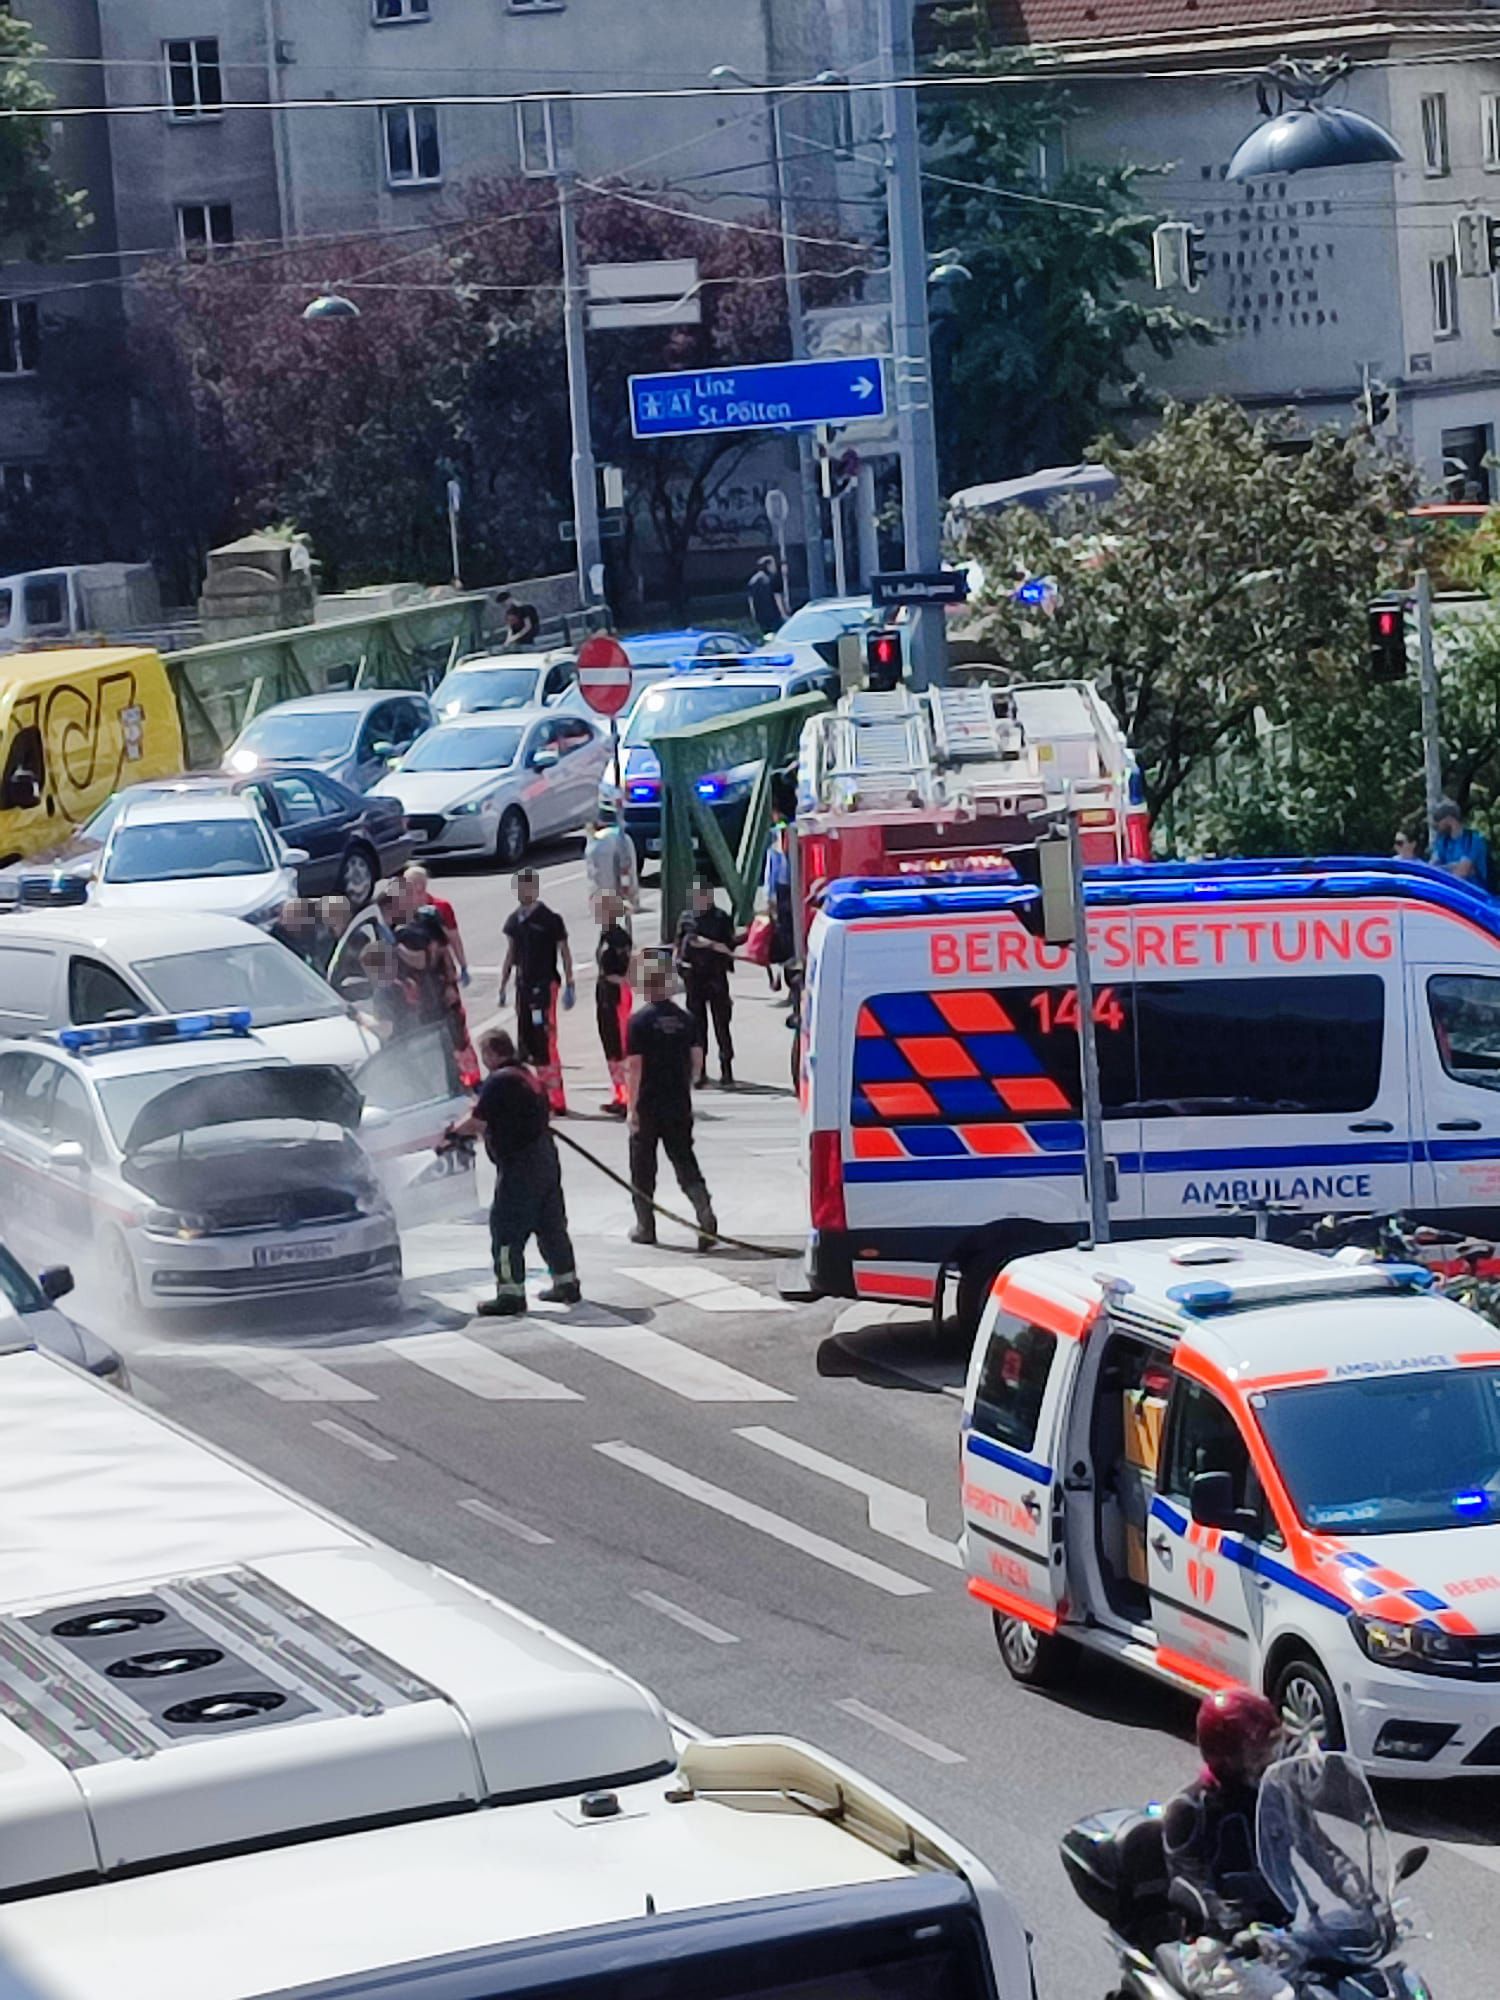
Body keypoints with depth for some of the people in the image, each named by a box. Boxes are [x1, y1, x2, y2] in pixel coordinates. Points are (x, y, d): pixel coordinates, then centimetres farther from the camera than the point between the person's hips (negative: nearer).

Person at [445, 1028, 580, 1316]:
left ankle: (511, 1294, -5)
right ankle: (566, 1283, 26)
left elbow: (478, 1123, -17)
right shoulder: (529, 1077, 15)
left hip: (519, 1166, -9)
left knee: (506, 1229, -4)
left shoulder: (498, 1082, -15)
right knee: (551, 1224, 18)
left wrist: (454, 1131, 2)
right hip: (547, 1160, 9)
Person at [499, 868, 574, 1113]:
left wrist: (569, 985, -10)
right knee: (526, 1042, 11)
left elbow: (565, 952, -6)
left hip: (545, 985, -7)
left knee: (545, 1043, -11)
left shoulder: (550, 919, -9)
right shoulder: (514, 920, 10)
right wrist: (503, 986, 18)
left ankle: (556, 1100, -9)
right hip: (523, 986, 7)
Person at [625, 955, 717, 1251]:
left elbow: (634, 1066, -14)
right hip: (679, 1104, 4)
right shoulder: (684, 1018, 3)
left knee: (642, 1167, 10)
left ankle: (645, 1226, 15)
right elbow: (697, 1058, 6)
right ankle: (705, 1213, -15)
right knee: (685, 1161, 7)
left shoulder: (639, 1021, -12)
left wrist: (632, 1107, -10)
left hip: (648, 1105, -4)